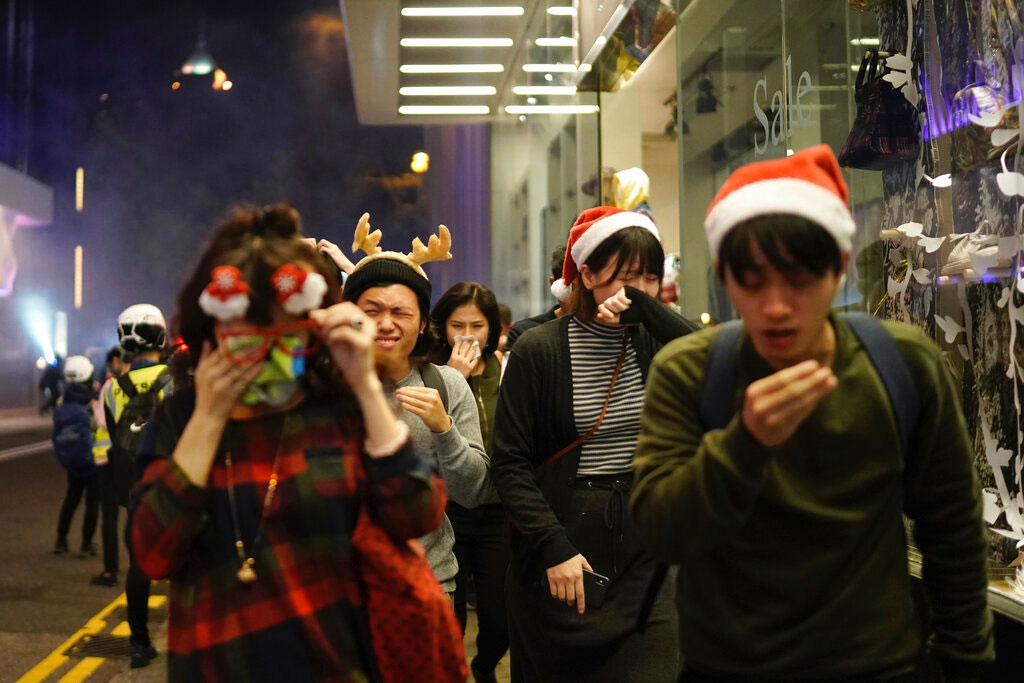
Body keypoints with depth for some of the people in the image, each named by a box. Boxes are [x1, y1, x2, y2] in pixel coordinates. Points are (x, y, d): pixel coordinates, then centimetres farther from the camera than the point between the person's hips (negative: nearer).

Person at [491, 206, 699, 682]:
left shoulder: (654, 342, 4)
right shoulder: (537, 352, -6)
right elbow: (509, 463, -8)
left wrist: (645, 305, -21)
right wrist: (552, 545, -16)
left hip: (644, 557, 2)